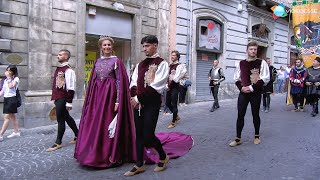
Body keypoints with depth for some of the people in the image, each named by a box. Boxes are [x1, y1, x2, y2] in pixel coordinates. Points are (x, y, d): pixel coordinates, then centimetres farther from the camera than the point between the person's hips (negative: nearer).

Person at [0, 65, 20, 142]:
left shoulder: (16, 79, -5)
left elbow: (11, 86, -22)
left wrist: (9, 78, -13)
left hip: (12, 99, -7)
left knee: (6, 117, -10)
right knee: (12, 116, 13)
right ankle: (16, 132, 22)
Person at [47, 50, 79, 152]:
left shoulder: (68, 70, -14)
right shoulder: (58, 68, 15)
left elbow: (71, 88, -18)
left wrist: (69, 102, -19)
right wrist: (54, 98, 22)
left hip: (63, 98, -10)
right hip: (58, 98, 10)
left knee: (60, 119, -1)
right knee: (66, 117, 18)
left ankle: (58, 142, 11)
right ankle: (77, 135, 32)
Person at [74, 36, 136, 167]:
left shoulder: (116, 61, -3)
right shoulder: (97, 62, 13)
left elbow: (120, 81, -8)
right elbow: (92, 80, 15)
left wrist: (118, 101, -16)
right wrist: (90, 99, 9)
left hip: (110, 94, -5)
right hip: (97, 95, 5)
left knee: (107, 124, -2)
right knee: (94, 124, 6)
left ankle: (111, 155, 13)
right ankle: (94, 154, 21)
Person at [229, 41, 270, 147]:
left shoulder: (261, 63, 0)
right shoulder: (241, 63, 9)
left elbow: (265, 78, -7)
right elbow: (236, 78, 12)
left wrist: (252, 88, -15)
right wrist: (241, 87, -7)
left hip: (256, 93, -2)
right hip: (243, 92, 2)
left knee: (255, 114, 9)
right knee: (240, 115, 0)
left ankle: (257, 136, 27)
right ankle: (238, 139, 8)